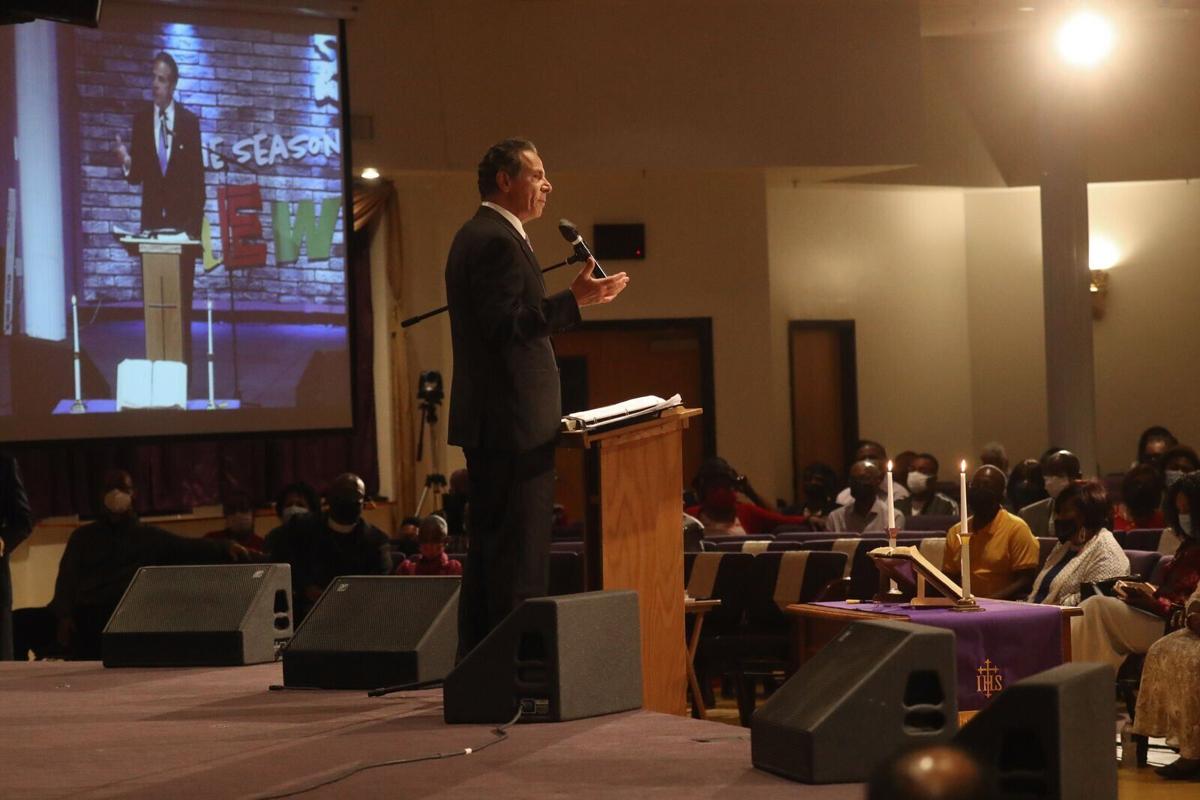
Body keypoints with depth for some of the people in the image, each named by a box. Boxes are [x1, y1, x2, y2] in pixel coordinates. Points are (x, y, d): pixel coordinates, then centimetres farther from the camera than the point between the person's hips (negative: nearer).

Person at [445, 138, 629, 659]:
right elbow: (505, 325, -23)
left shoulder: (477, 236, 19)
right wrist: (574, 300, -23)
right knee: (520, 554, -10)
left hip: (488, 422, 11)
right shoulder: (497, 241, -15)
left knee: (490, 547, 12)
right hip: (514, 421, -11)